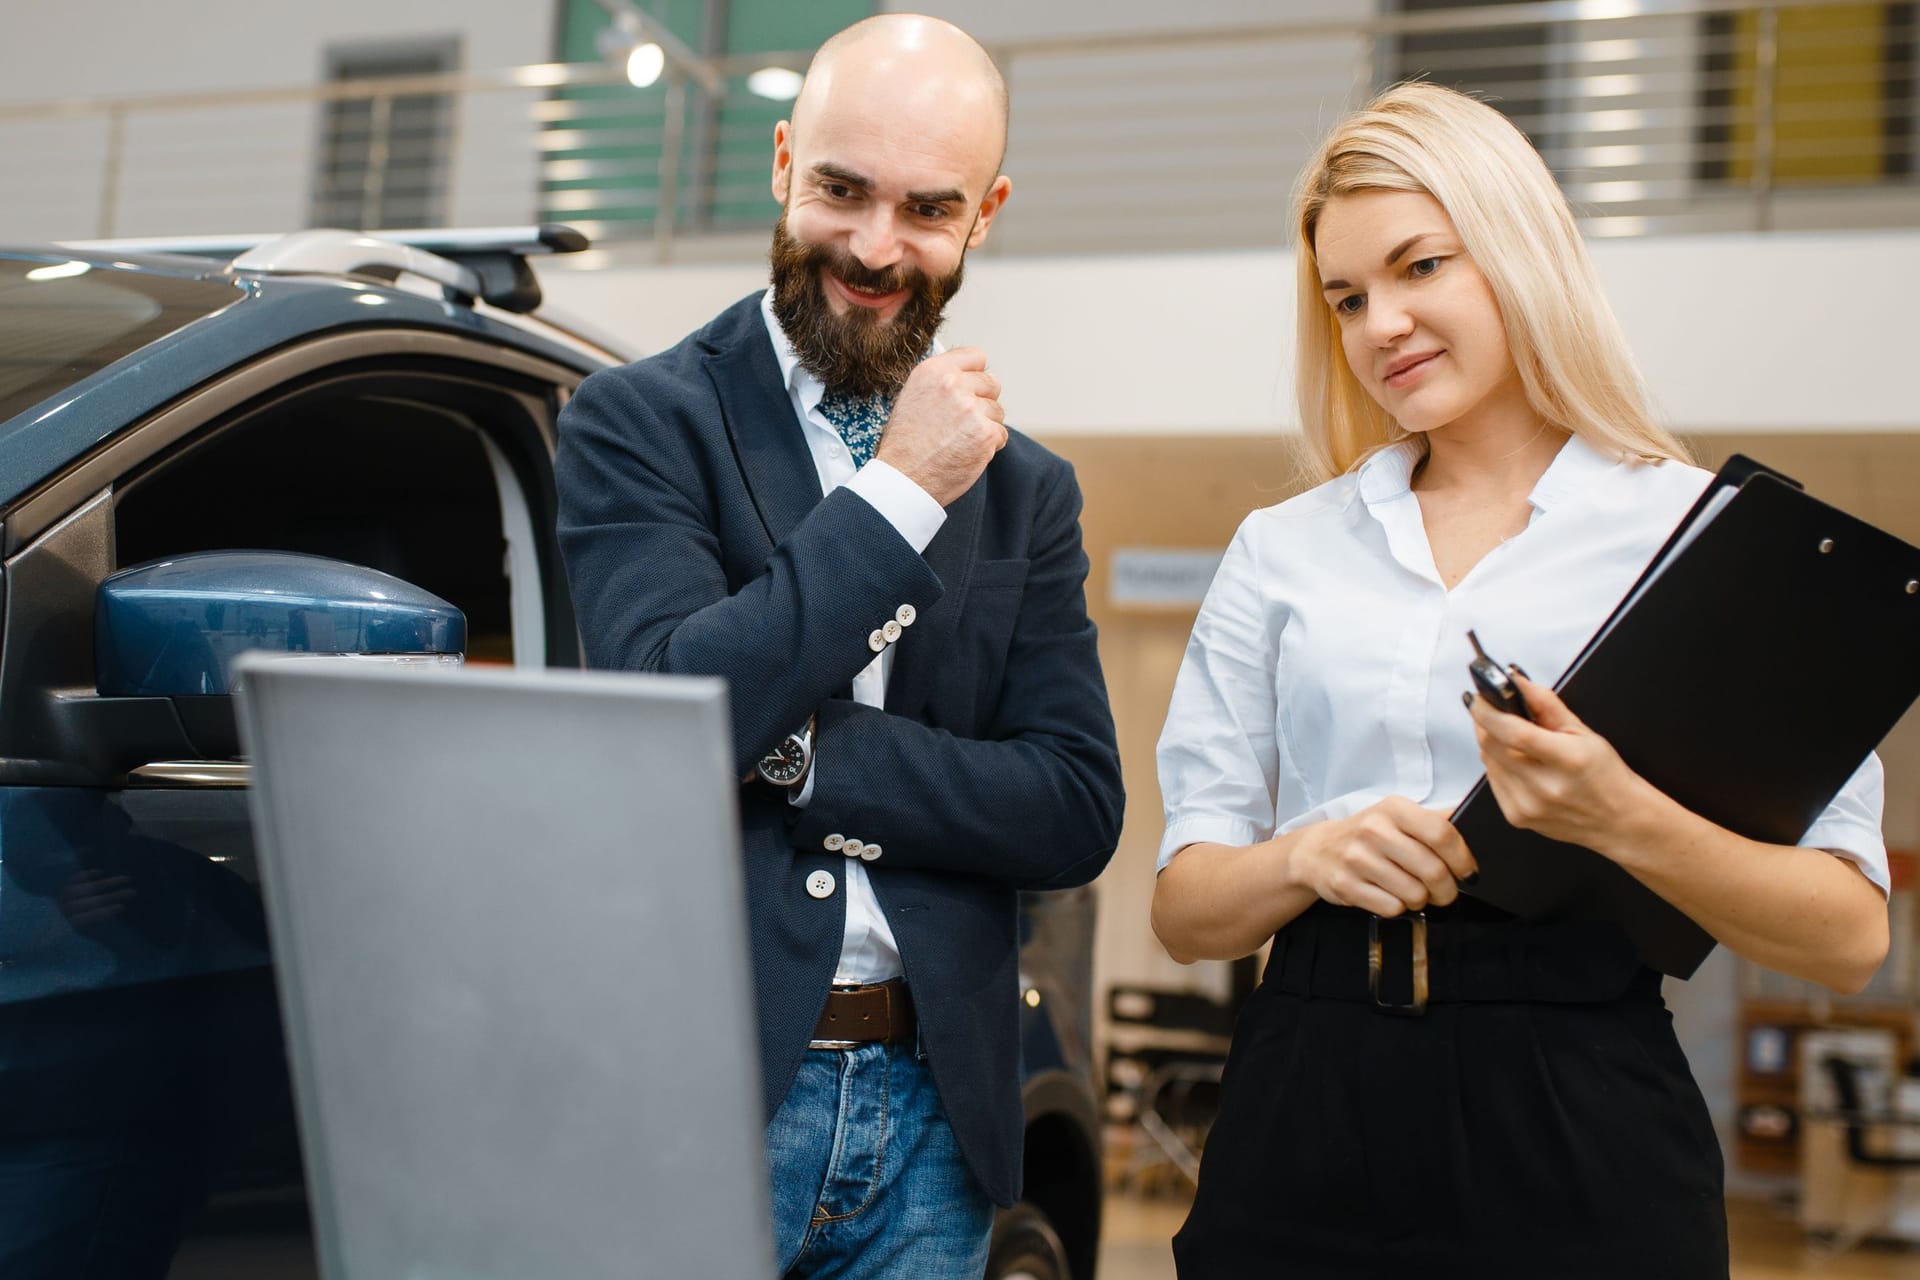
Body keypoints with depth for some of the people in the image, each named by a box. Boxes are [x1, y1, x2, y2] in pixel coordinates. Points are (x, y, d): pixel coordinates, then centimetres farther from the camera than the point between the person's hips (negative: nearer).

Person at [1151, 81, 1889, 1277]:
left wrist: (1624, 821, -21)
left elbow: (1850, 938, -5)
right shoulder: (1282, 551, 8)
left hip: (1575, 1129, -2)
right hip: (1307, 1114, 3)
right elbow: (1184, 908, 7)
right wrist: (1309, 856, -13)